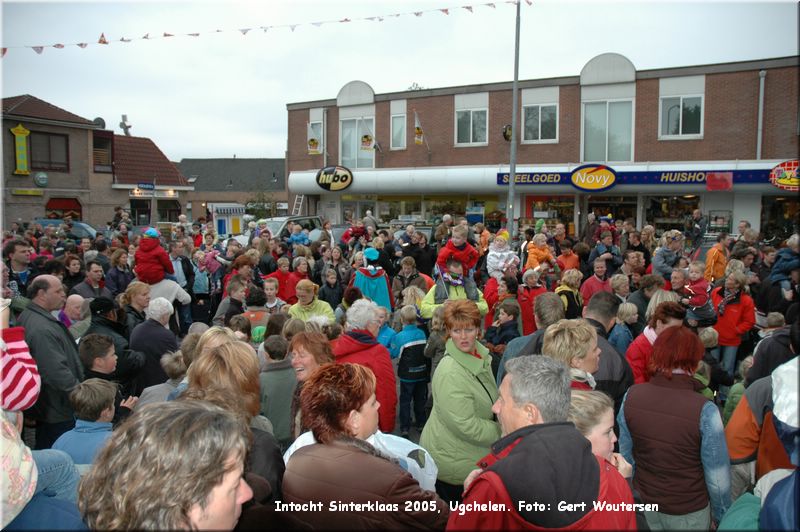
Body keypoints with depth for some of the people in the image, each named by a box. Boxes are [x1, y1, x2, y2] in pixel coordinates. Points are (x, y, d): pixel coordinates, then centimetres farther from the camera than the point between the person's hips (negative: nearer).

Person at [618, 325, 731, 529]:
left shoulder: (632, 396, -16)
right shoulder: (704, 410, -26)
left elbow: (625, 454, -4)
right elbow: (717, 476, -16)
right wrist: (721, 516, 2)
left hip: (644, 505, 2)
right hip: (689, 514, -2)